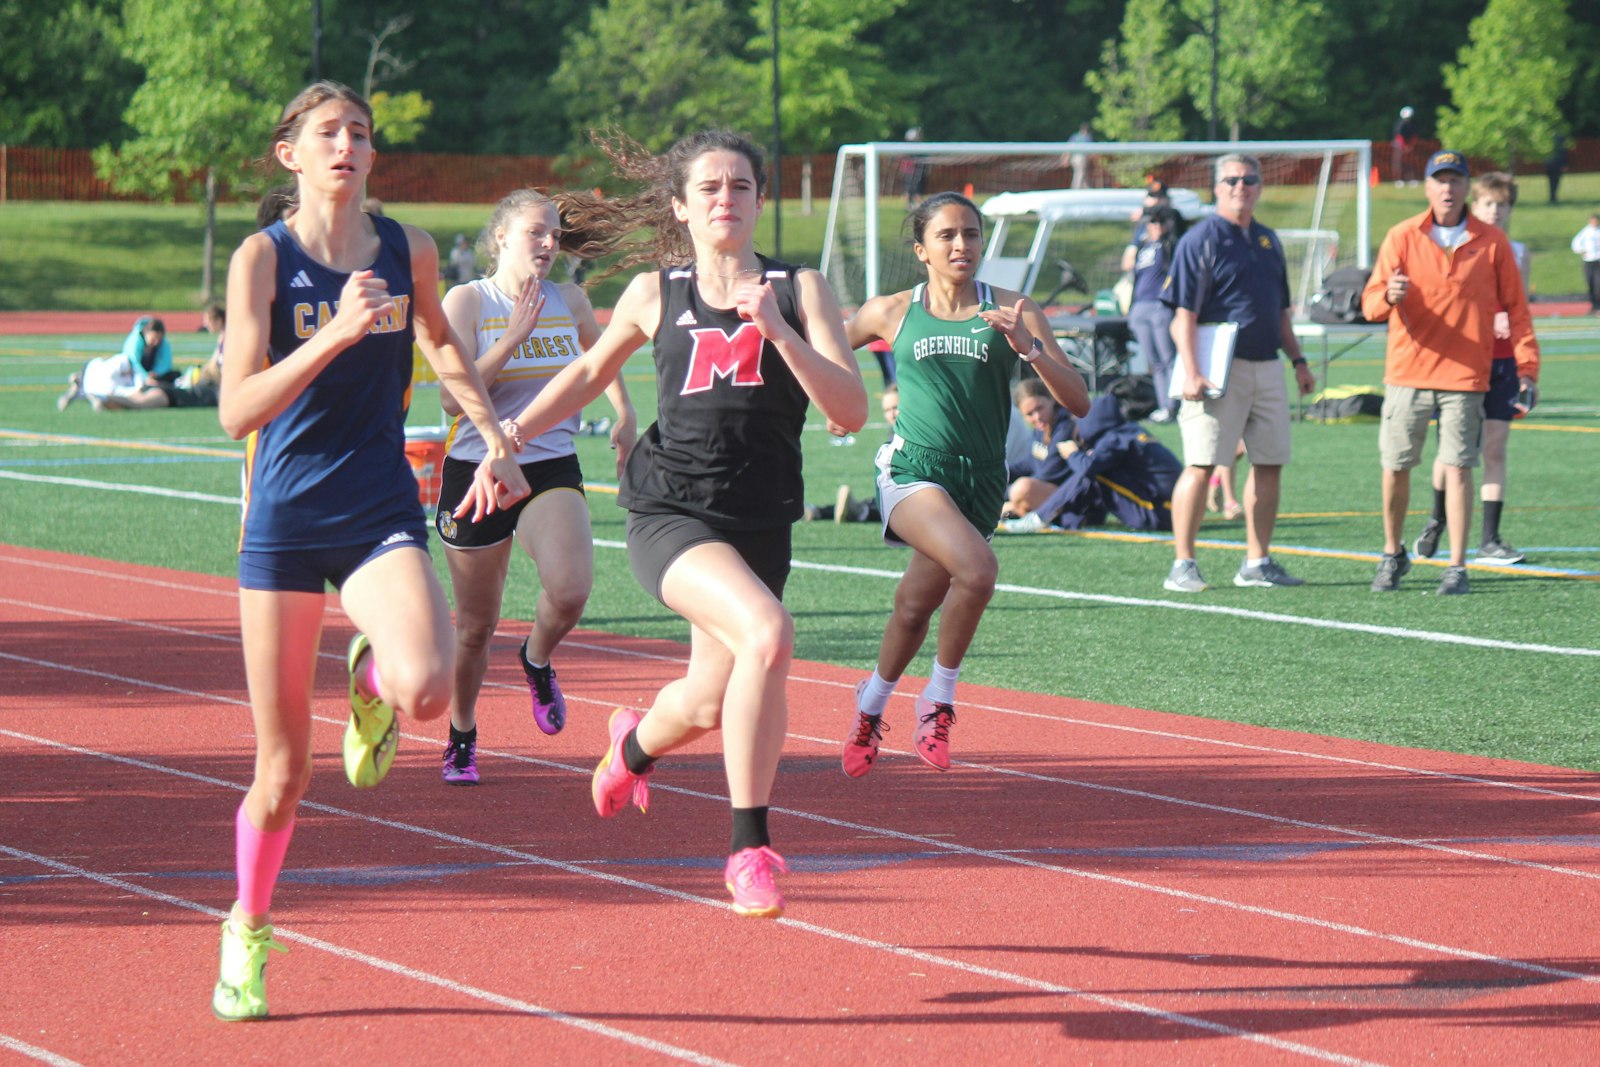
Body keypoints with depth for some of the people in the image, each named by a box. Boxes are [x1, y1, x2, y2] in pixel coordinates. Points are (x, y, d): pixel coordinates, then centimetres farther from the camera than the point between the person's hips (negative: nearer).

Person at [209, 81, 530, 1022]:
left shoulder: (409, 252, 3)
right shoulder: (263, 256, -7)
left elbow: (442, 345, 25)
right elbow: (237, 411, -17)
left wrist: (496, 437, 20)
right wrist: (336, 333, -27)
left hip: (383, 513, 2)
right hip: (285, 520, -2)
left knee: (427, 690, -28)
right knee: (285, 770, 3)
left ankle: (372, 681, 11)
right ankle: (248, 932, 30)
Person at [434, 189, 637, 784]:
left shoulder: (570, 301, 4)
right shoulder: (467, 301, -6)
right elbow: (452, 398, -17)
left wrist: (624, 415, 17)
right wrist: (513, 338, -21)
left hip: (552, 470, 2)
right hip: (477, 472, -2)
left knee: (570, 590, -25)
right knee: (476, 625, 7)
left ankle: (537, 661, 10)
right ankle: (461, 738, 31)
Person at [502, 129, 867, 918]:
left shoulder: (799, 291, 2)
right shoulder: (655, 295, 4)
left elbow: (850, 411, -8)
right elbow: (590, 373, 22)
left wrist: (778, 331, -19)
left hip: (760, 521, 3)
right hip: (668, 512, -3)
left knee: (708, 706, 13)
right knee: (766, 632, -30)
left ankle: (635, 743, 53)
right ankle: (749, 847, -20)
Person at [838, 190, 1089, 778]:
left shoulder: (1013, 312, 1)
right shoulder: (892, 312, 4)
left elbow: (1077, 402, -5)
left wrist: (1029, 349, -19)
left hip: (981, 481, 2)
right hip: (912, 467, -2)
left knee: (916, 604, 9)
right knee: (976, 569, -26)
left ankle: (870, 705, 38)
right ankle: (938, 700, -6)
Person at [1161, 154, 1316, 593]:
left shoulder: (1268, 240, 17)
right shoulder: (1200, 239, -5)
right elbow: (1184, 315, -10)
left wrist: (1298, 360, 17)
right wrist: (1192, 373, -19)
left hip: (1267, 367, 7)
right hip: (1221, 370, -7)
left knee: (1270, 463, 8)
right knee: (1201, 465, -9)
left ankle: (1257, 563, 16)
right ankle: (1183, 565, -5)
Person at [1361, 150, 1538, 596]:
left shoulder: (1491, 242, 4)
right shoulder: (1402, 237, 3)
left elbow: (1515, 308, 8)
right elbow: (1370, 303, -3)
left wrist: (1527, 366, 1)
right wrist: (1389, 296, -27)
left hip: (1465, 376, -1)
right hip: (1407, 374, 1)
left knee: (1458, 469, -4)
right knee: (1395, 468, 4)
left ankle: (1457, 567, 2)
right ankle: (1393, 554, 23)